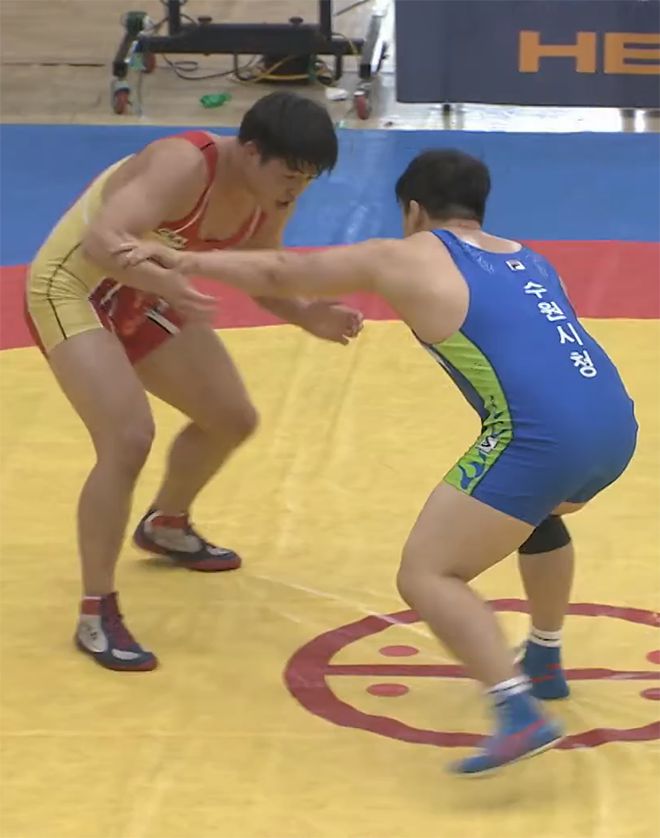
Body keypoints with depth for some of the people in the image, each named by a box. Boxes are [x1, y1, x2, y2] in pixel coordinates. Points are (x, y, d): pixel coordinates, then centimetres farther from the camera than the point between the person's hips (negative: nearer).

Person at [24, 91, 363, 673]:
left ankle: (166, 526, 46)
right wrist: (168, 284, -62)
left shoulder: (271, 201, -9)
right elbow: (102, 241, -45)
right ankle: (97, 615, -14)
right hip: (74, 287, -9)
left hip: (141, 297, 9)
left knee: (233, 420, 17)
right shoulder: (185, 166, -34)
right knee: (129, 438, -25)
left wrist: (308, 317, -16)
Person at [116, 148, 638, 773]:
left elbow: (282, 274, 19)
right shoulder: (525, 261, 28)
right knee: (535, 508, 39)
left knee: (426, 577, -2)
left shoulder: (405, 259, 11)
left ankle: (520, 714, -18)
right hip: (615, 423, 8)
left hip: (542, 437, -8)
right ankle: (542, 665, 46)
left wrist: (182, 261, 30)